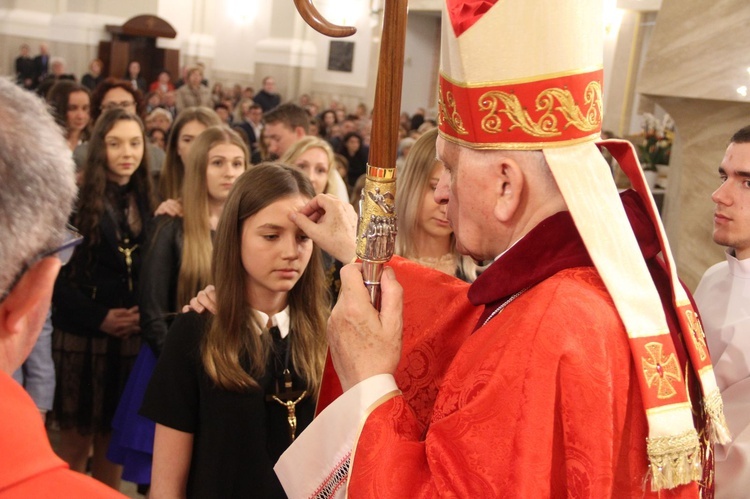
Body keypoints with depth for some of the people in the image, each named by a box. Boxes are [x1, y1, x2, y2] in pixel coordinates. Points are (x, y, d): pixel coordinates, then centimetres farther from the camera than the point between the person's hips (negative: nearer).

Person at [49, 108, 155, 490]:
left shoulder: (149, 203, 9)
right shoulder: (75, 199, -5)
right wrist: (98, 318, -14)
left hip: (132, 337, 4)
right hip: (81, 334, -3)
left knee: (113, 438, 12)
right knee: (75, 439, 3)